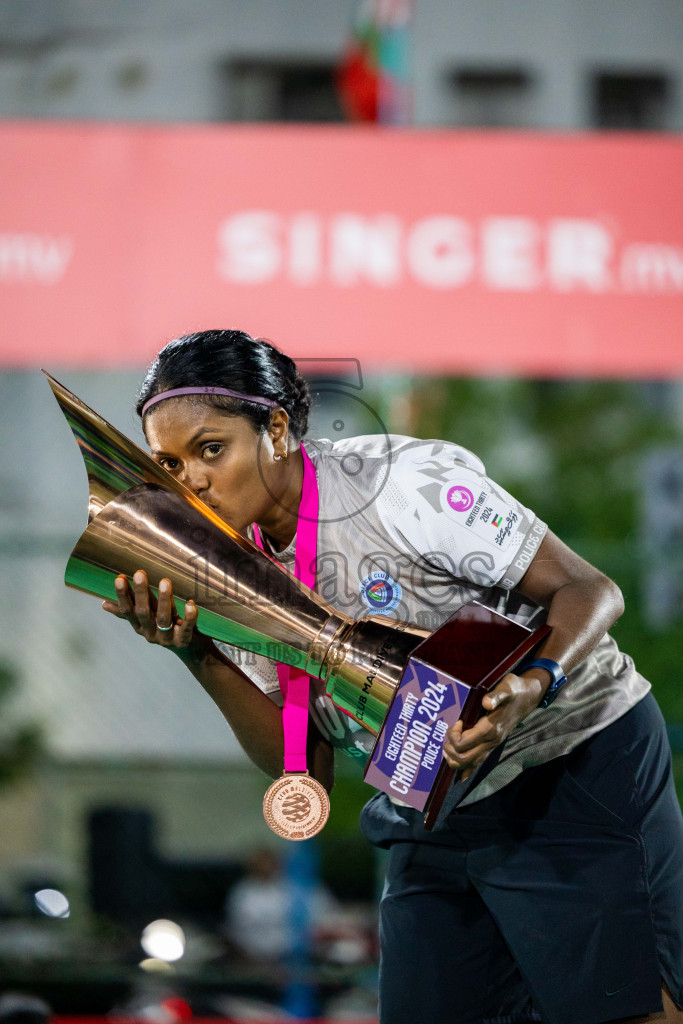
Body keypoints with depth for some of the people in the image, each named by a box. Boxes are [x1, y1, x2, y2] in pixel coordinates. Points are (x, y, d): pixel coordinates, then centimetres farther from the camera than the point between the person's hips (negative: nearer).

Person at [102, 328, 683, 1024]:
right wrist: (198, 656, -13)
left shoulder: (405, 483, -19)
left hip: (575, 774, -6)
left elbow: (591, 590, -16)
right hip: (433, 827, 6)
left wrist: (534, 687, -36)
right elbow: (306, 770, -1)